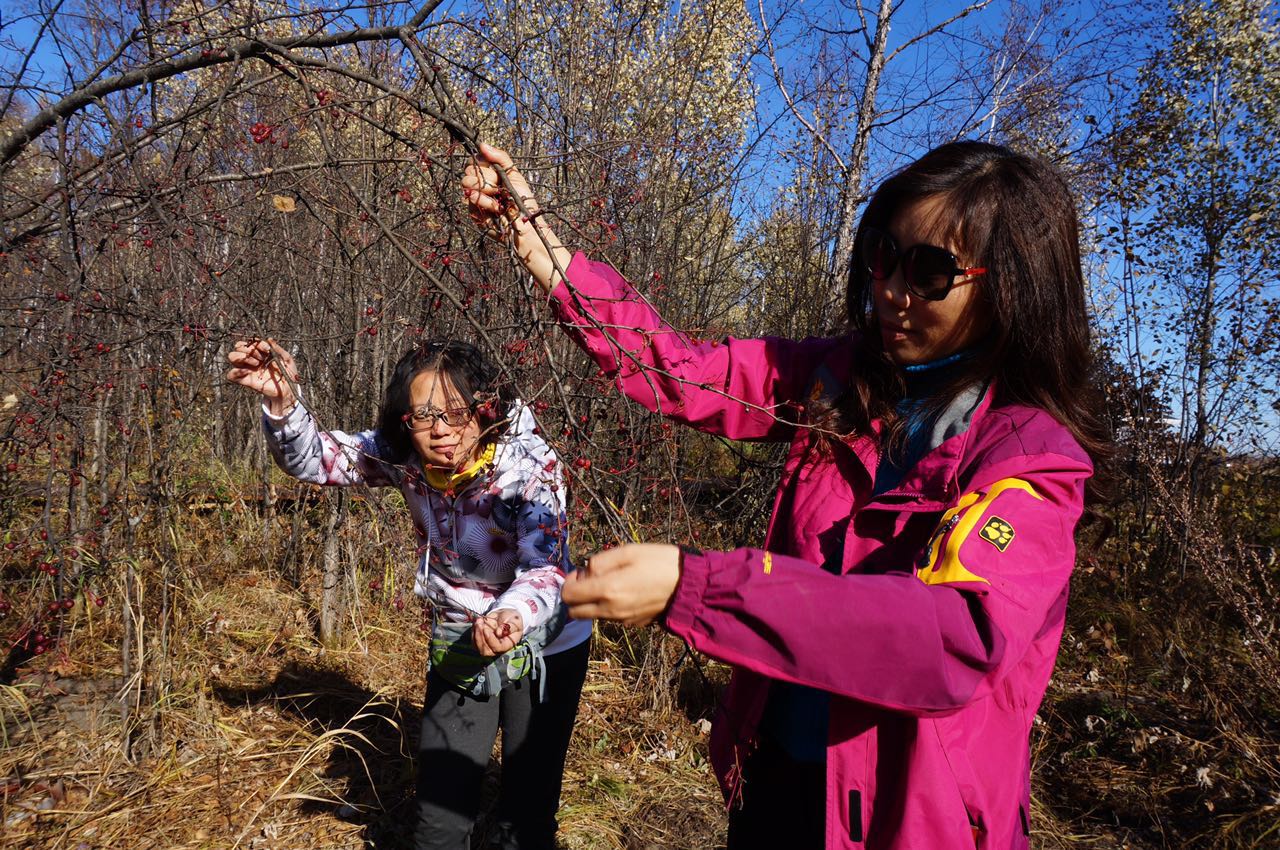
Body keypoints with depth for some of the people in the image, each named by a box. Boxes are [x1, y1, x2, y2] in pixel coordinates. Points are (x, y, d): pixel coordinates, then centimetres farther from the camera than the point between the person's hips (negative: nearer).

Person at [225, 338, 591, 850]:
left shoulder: (530, 465, -27)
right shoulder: (403, 456, -15)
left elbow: (544, 568, -35)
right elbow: (314, 458, -11)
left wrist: (514, 615, -57)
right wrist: (281, 402, -32)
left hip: (542, 645, -3)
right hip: (458, 643, 4)